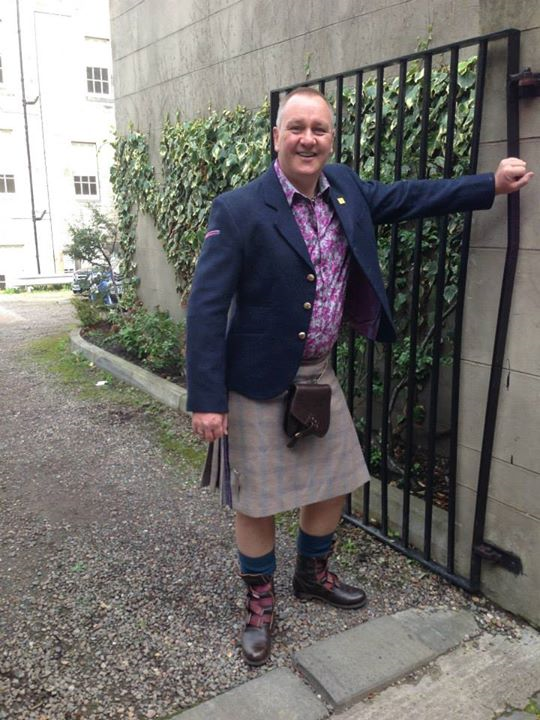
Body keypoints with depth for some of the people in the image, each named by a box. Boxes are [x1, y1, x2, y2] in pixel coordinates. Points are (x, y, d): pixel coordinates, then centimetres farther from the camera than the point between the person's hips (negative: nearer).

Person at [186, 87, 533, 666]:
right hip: (258, 383, -6)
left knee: (334, 483, 18)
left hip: (319, 375, 6)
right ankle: (259, 604, 33)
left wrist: (492, 183, 15)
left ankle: (312, 574, 46)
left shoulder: (345, 189, 1)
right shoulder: (238, 211, -18)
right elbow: (206, 307, -19)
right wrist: (206, 399, -21)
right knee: (256, 502, 8)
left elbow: (405, 197, 16)